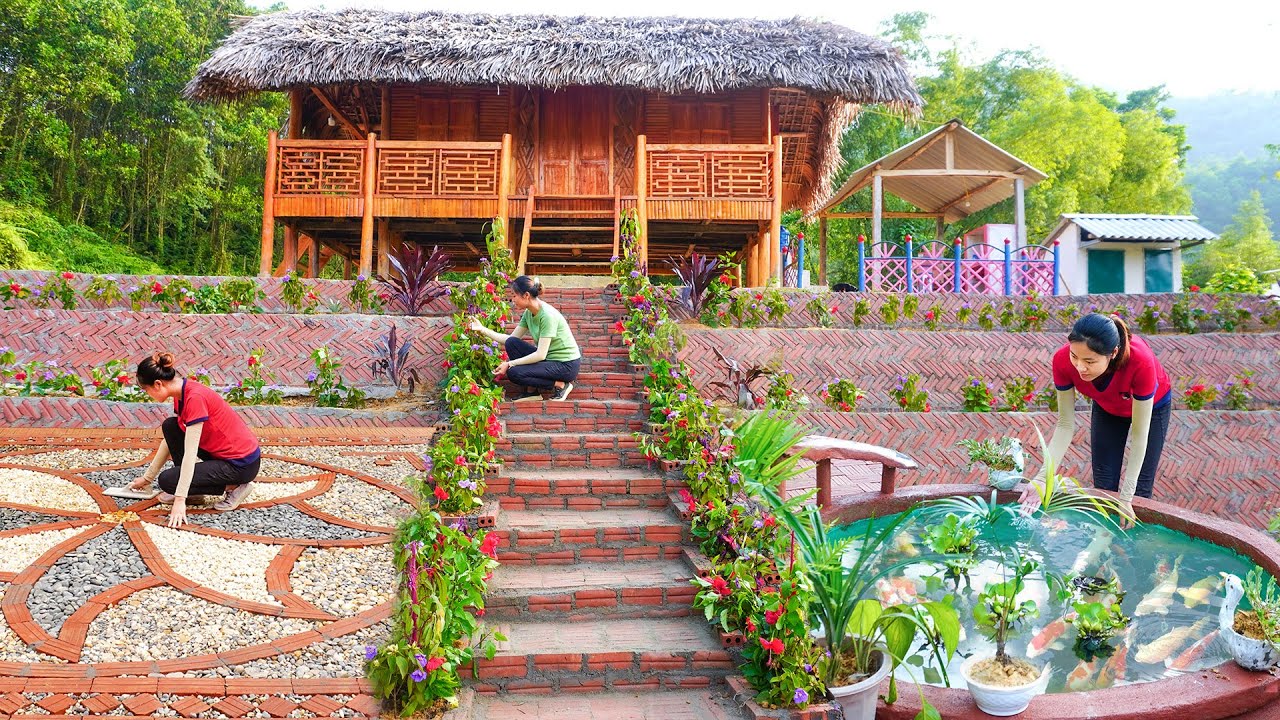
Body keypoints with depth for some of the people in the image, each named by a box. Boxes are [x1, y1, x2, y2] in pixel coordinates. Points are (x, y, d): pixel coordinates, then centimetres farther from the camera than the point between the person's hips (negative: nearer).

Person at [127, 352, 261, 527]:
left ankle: (233, 486, -2)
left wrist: (180, 500, -24)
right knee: (170, 426, 5)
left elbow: (189, 453, -25)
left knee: (167, 481, -8)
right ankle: (186, 486, 12)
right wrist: (147, 477, 21)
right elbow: (170, 440, 16)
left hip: (242, 464, -9)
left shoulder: (195, 397, -24)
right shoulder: (181, 394, 4)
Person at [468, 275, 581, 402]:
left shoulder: (548, 315, -24)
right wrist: (482, 329, 3)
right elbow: (511, 339, 8)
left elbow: (540, 354, -25)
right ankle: (531, 391, -1)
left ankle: (560, 384, -6)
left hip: (567, 365, -8)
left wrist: (510, 364, -20)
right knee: (511, 343, -6)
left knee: (513, 373, -19)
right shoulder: (528, 313, 2)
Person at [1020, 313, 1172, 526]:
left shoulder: (1140, 361, -44)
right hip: (1107, 409, 2)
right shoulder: (1063, 359, -37)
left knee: (1139, 492, 4)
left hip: (1152, 406, -2)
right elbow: (1065, 424, -25)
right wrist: (1043, 478, -35)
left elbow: (1139, 433, -33)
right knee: (1103, 488, 7)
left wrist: (1126, 496, -30)